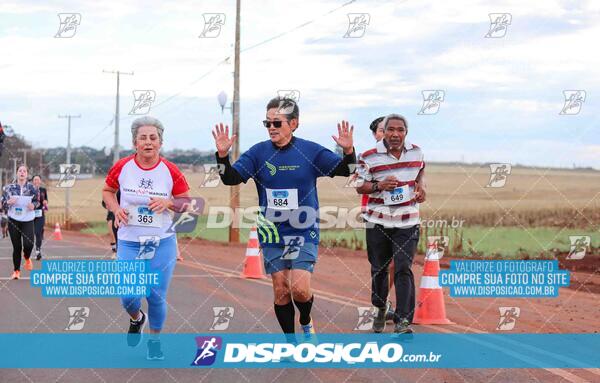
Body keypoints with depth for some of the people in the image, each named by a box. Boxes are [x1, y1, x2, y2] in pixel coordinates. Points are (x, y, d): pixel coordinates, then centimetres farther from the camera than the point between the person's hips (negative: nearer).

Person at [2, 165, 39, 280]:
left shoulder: (32, 188, 0)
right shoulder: (9, 188, 1)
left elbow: (37, 201, 10)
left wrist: (34, 205, -12)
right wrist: (8, 202, -16)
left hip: (28, 220, -1)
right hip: (13, 220, 1)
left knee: (28, 244, -15)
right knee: (16, 246, 2)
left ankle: (27, 258, 21)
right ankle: (16, 271, 16)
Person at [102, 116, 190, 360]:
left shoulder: (170, 172, -8)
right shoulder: (122, 167, -5)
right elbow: (107, 191, 12)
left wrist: (168, 203, -18)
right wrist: (116, 209, -8)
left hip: (162, 243, 0)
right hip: (129, 242, 0)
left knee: (157, 296, 4)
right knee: (129, 296, -7)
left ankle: (154, 340, 29)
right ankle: (136, 319, 30)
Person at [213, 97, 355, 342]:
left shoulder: (310, 151, -6)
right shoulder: (259, 152, -1)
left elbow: (345, 170, -7)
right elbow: (231, 178, -6)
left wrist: (348, 151, -27)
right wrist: (222, 155, -23)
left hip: (304, 232, -2)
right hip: (272, 233, 2)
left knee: (300, 288, -14)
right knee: (281, 291, 5)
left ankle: (306, 322, 19)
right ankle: (290, 342, 22)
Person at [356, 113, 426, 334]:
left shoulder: (416, 152, 4)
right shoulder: (369, 157, -6)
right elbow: (359, 186, -1)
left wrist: (421, 185, 4)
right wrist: (379, 186, -19)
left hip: (407, 222, 0)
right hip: (377, 221, 0)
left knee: (403, 269, -10)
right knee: (379, 268, 12)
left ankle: (403, 320, -12)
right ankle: (380, 309, 35)